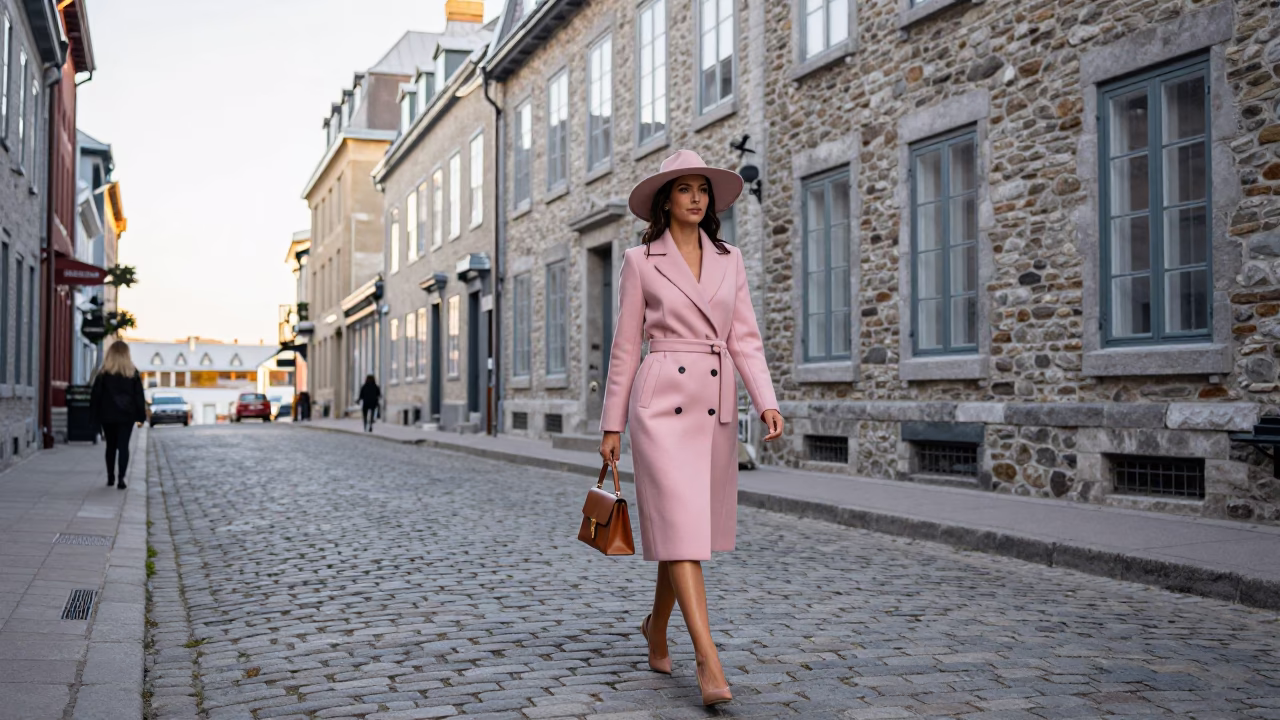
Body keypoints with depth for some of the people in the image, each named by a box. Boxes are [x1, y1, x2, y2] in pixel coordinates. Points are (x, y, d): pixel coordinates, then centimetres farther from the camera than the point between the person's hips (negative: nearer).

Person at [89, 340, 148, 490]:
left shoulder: (104, 373, -1)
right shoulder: (133, 374, 0)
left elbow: (95, 395, -1)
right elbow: (139, 396, 1)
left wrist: (94, 415, 6)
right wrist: (141, 417, 5)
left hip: (107, 416, 1)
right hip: (126, 416, 0)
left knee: (111, 446, 14)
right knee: (123, 446, -1)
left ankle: (110, 477, 17)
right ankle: (121, 478, -12)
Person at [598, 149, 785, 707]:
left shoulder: (729, 259, 11)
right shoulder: (641, 261, 2)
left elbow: (744, 338, 8)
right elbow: (626, 346, 3)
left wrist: (767, 402, -6)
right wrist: (611, 425, 2)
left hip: (715, 405, 5)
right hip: (662, 401, -4)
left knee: (695, 527, 11)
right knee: (680, 525, -12)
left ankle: (657, 627, 34)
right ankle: (707, 658, -13)